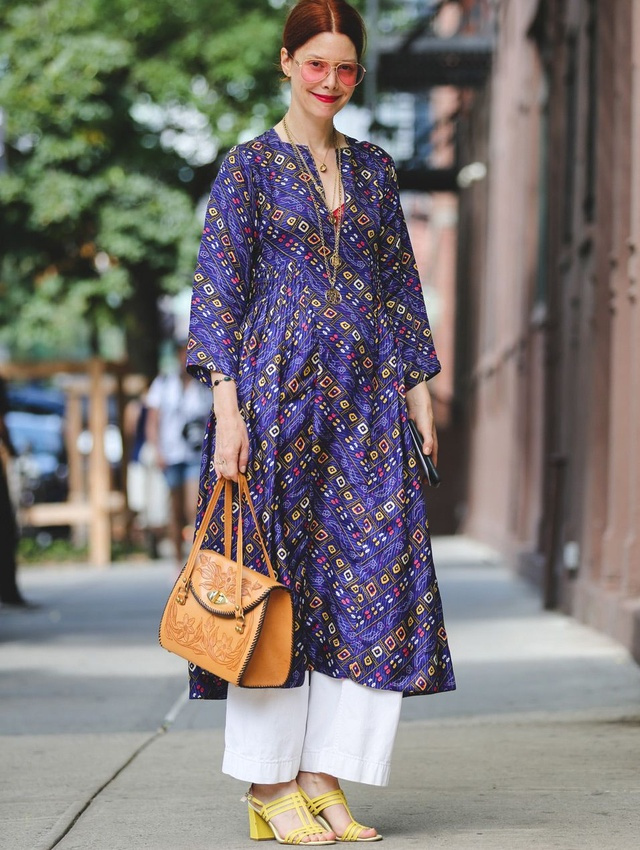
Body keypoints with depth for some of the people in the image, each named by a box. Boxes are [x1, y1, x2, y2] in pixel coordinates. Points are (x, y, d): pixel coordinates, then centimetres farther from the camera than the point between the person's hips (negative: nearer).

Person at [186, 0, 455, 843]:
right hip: (278, 393, -5)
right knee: (278, 577, -4)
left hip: (366, 398, 5)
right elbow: (216, 290, -4)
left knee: (375, 579, -2)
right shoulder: (251, 165, 0)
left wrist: (419, 391, 10)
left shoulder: (374, 168, 14)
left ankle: (324, 776, 6)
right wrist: (227, 407, -13)